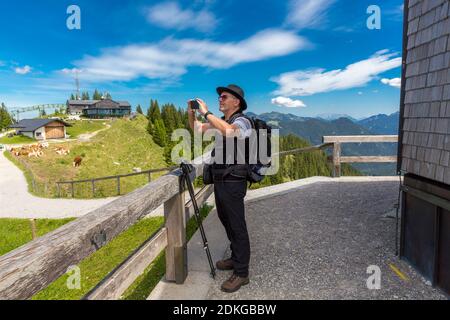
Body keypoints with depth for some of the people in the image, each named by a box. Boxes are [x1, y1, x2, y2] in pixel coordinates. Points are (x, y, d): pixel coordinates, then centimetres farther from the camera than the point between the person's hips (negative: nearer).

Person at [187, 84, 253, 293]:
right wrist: (191, 113, 4)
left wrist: (206, 113, -27)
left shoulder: (242, 121, -12)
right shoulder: (220, 121, 14)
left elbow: (229, 131, -36)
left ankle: (241, 273, 10)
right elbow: (197, 128, 22)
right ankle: (236, 258, 37)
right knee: (226, 221, 19)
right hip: (219, 179, 9)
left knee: (237, 226, -2)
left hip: (233, 181, -9)